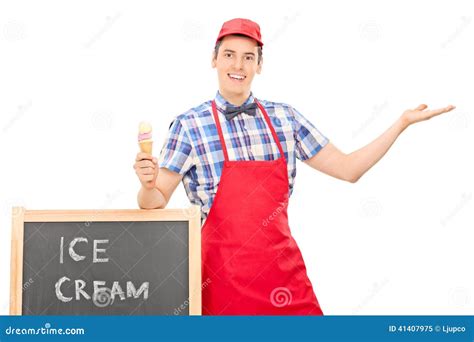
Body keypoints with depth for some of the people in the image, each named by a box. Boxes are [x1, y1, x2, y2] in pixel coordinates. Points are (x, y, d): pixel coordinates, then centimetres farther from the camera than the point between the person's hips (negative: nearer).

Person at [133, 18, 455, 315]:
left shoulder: (284, 117, 4)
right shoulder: (190, 125, -5)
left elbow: (347, 168, 9)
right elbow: (156, 201, -1)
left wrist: (403, 122, 5)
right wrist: (148, 183, -24)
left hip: (285, 270, 3)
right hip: (226, 275, -3)